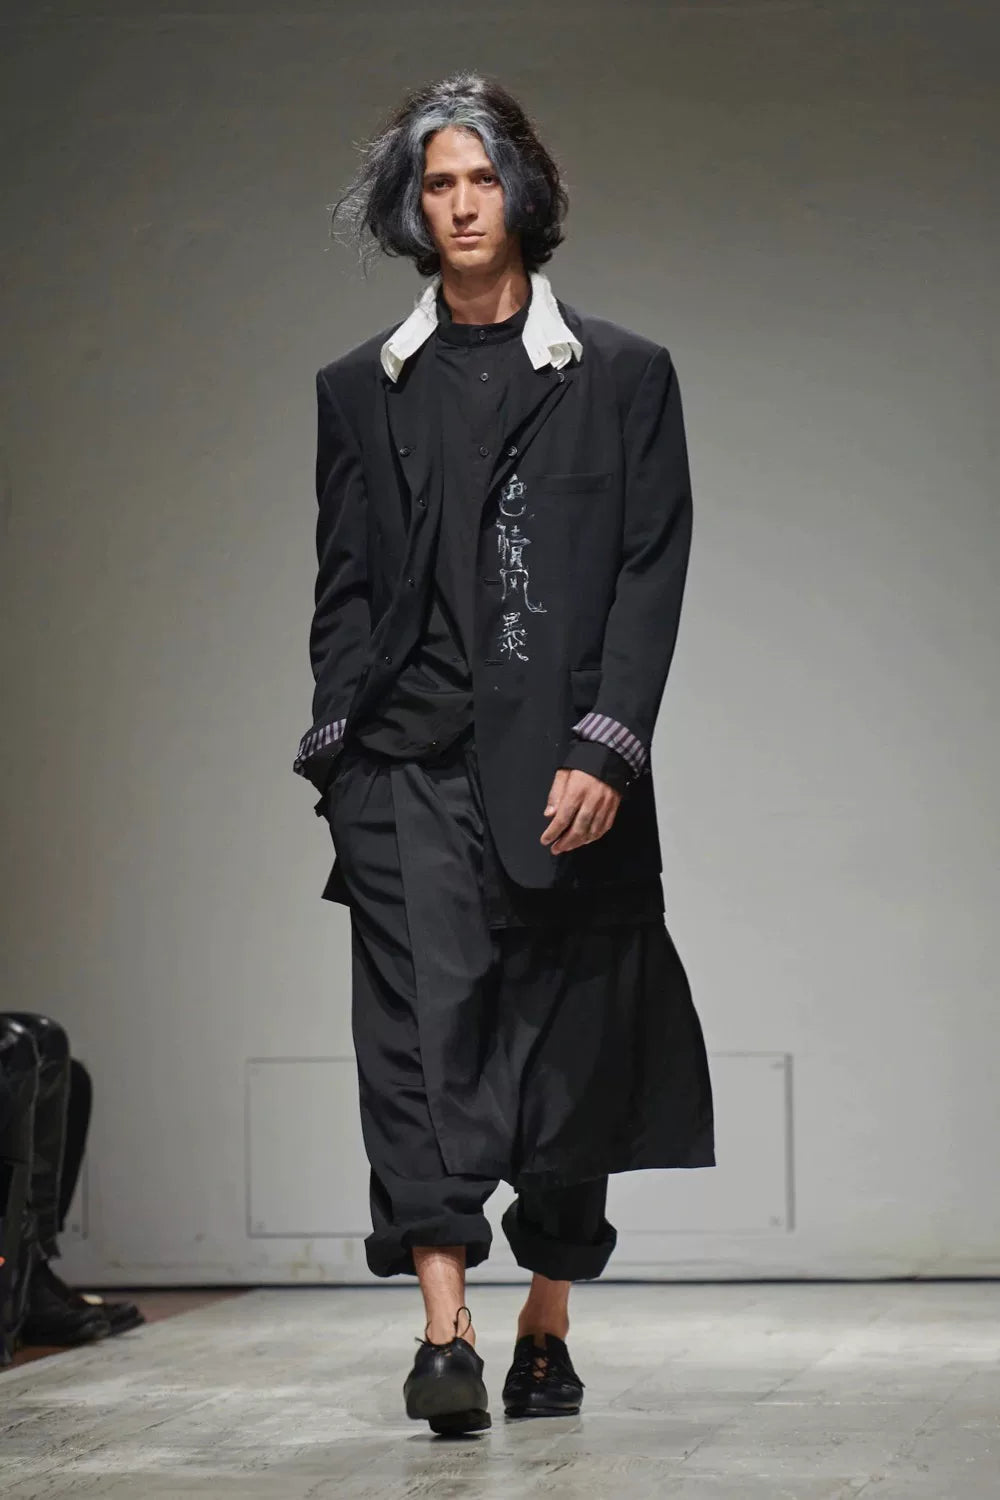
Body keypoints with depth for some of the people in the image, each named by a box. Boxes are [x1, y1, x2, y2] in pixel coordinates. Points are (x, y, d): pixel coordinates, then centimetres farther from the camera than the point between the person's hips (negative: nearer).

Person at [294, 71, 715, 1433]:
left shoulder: (623, 376, 7)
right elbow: (344, 587, 13)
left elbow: (651, 573, 1)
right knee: (422, 1029, -13)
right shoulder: (362, 389, 14)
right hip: (409, 767, 1)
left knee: (567, 1054, 3)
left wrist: (606, 750, -10)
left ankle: (547, 1332, 17)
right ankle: (446, 1334, -20)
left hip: (564, 770, -1)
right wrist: (340, 745, 1)